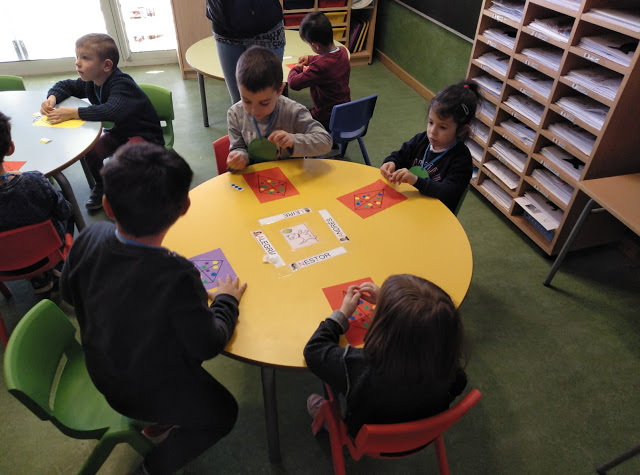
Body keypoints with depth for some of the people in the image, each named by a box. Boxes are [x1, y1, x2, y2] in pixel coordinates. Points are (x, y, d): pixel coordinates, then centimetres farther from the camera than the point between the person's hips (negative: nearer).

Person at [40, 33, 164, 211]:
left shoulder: (121, 84, -29)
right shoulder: (90, 83, -2)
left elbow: (113, 111, -47)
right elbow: (65, 85, 17)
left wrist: (73, 113, -41)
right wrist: (52, 98, -6)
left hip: (146, 135, -8)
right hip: (121, 131, 8)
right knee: (90, 151, -11)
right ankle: (101, 185, 17)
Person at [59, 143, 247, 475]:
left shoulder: (89, 237, -22)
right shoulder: (176, 276, -41)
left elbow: (68, 293, -2)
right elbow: (208, 345, -25)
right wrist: (226, 300, -9)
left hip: (102, 369, 6)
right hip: (150, 391, -6)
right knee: (223, 412, 20)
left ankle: (159, 422, 40)